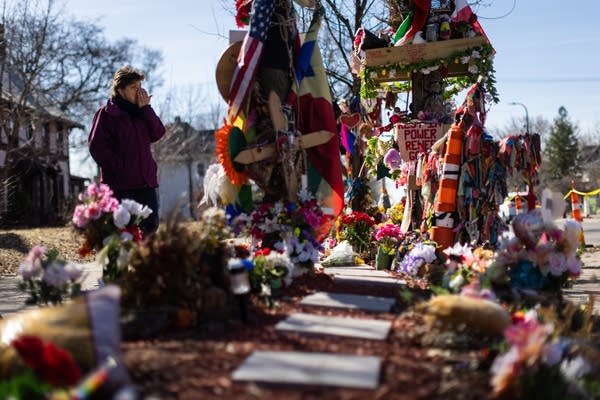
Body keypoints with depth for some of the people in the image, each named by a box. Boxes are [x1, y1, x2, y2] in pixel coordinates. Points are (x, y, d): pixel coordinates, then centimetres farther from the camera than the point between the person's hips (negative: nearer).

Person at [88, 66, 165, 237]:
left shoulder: (142, 112, 17)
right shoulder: (107, 113, -2)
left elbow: (158, 133, 3)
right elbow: (96, 146, -8)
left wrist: (145, 108, -5)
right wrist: (117, 168, -13)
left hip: (145, 180, 6)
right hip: (119, 183, -6)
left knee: (151, 224, 3)